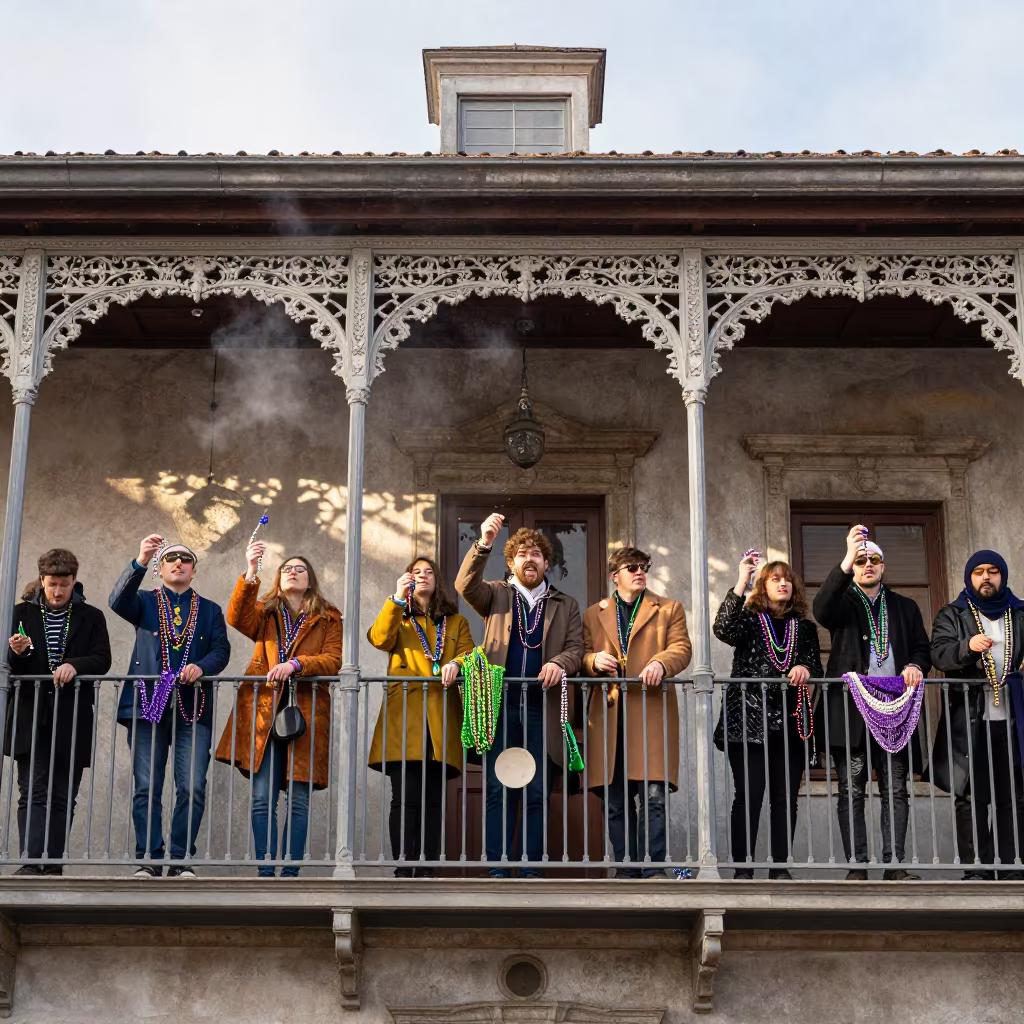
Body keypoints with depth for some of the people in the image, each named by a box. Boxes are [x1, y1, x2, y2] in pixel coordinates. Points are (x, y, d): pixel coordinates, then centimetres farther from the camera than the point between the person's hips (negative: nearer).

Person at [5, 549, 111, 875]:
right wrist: (17, 652, -15)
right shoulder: (22, 613, 10)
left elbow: (102, 660, -1)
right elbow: (10, 666, 8)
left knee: (63, 796, 3)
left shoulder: (91, 617, 10)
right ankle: (31, 862, -17)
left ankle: (53, 865, 7)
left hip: (72, 720, 1)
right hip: (31, 717, -1)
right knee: (32, 792, -10)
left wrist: (74, 665, -19)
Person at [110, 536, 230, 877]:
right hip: (147, 705, -1)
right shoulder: (145, 602, 15)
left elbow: (221, 650, 6)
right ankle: (149, 860, 1)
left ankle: (181, 860, 0)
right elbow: (118, 602, -8)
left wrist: (201, 667, -16)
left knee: (192, 788, -7)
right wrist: (140, 562, -22)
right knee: (146, 788, -4)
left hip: (193, 708, 1)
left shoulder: (210, 610, 19)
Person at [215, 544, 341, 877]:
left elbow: (333, 660, -1)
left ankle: (290, 872, 2)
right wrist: (250, 574, -20)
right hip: (264, 712, 1)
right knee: (262, 799, -5)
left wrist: (295, 664, -17)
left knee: (298, 800, -2)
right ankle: (265, 872, -3)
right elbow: (237, 619, -7)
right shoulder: (264, 612, 15)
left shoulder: (328, 619, 12)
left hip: (306, 714, 0)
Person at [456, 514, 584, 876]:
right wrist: (483, 544, -20)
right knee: (498, 790, -4)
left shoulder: (565, 605, 18)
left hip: (542, 708, 1)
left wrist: (560, 662, -14)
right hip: (500, 707, -1)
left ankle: (530, 868, 4)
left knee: (536, 793, 0)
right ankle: (497, 869, -3)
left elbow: (576, 647, 9)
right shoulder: (496, 595, 13)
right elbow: (465, 585, -6)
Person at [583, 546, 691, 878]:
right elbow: (582, 657, 15)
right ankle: (626, 869, 10)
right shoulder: (594, 614, 20)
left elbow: (681, 648, 3)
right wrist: (594, 660, -8)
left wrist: (660, 663, -18)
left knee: (654, 797, -10)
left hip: (651, 713, -2)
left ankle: (652, 870, -7)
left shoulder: (668, 609, 15)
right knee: (616, 802, 3)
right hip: (609, 716, 2)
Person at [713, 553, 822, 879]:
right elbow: (723, 629, -16)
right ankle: (742, 868, -4)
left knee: (786, 798, 2)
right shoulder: (748, 620, 5)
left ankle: (780, 866, 9)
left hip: (790, 723, 4)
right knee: (748, 795, -7)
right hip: (748, 721, -3)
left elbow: (816, 668, 12)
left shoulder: (805, 628, 17)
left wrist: (806, 669, -12)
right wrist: (740, 583, -20)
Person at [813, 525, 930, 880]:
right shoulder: (842, 602, 8)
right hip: (850, 711, -3)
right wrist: (846, 561, -28)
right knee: (851, 791, -2)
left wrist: (916, 666, -7)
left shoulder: (905, 607, 20)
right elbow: (822, 610, -16)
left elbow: (922, 648, 19)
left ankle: (895, 865, 4)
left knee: (896, 791, 1)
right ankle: (857, 867, 0)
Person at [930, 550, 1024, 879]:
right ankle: (975, 869, 1)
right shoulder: (952, 615, 8)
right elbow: (939, 654, -8)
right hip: (968, 722, -2)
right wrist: (967, 647, -28)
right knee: (970, 798, -3)